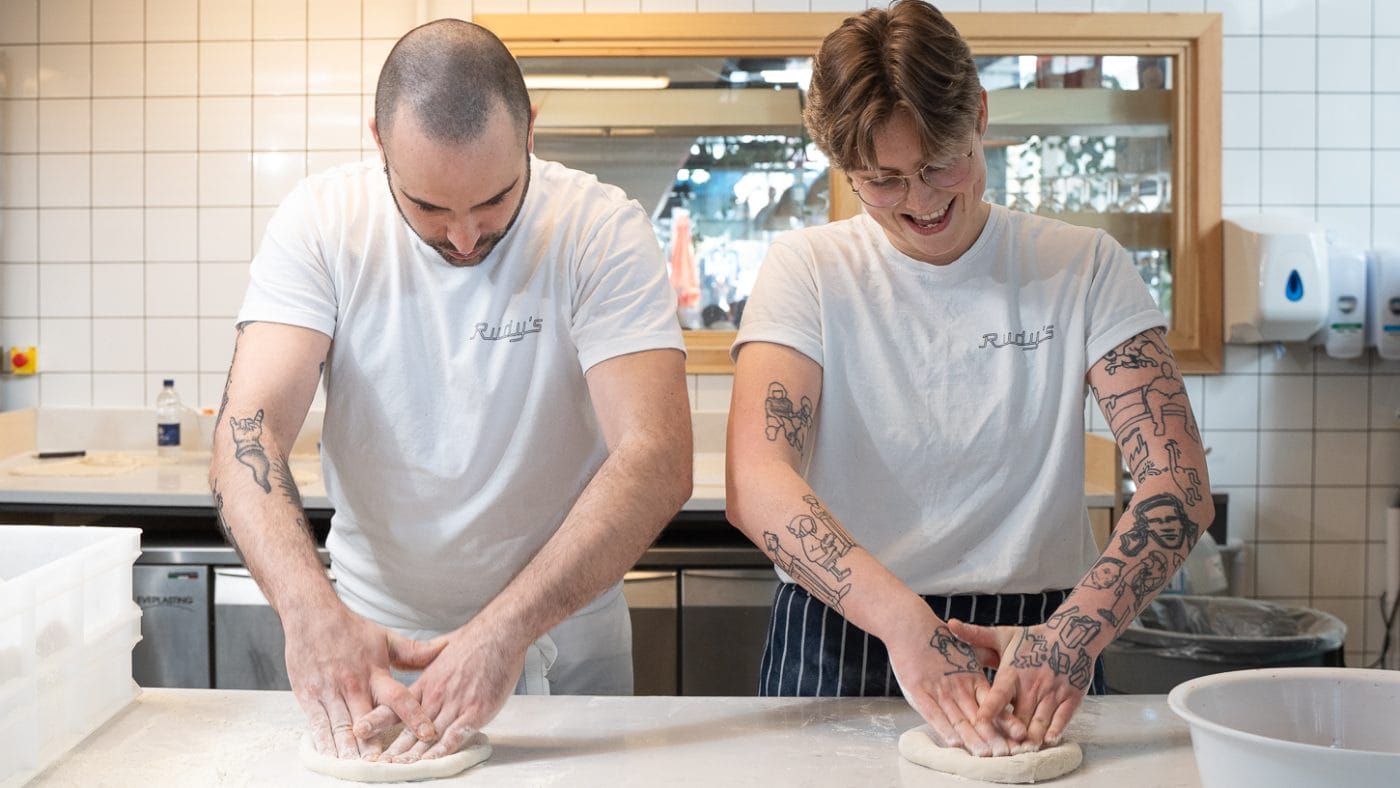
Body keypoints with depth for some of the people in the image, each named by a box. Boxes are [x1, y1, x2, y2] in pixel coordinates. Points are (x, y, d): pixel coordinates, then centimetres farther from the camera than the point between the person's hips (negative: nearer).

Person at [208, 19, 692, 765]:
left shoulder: (602, 229, -18)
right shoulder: (321, 220, -13)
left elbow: (657, 460, -27)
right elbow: (248, 432, -21)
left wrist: (505, 630, -37)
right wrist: (313, 611, -39)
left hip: (560, 638, -1)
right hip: (371, 641, 1)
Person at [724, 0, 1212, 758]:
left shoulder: (1085, 268, 2)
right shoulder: (807, 269, 0)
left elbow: (1180, 484, -6)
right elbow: (756, 486, -13)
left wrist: (1076, 631, -23)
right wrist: (906, 623, -26)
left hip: (1029, 658, 1)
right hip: (841, 650, 0)